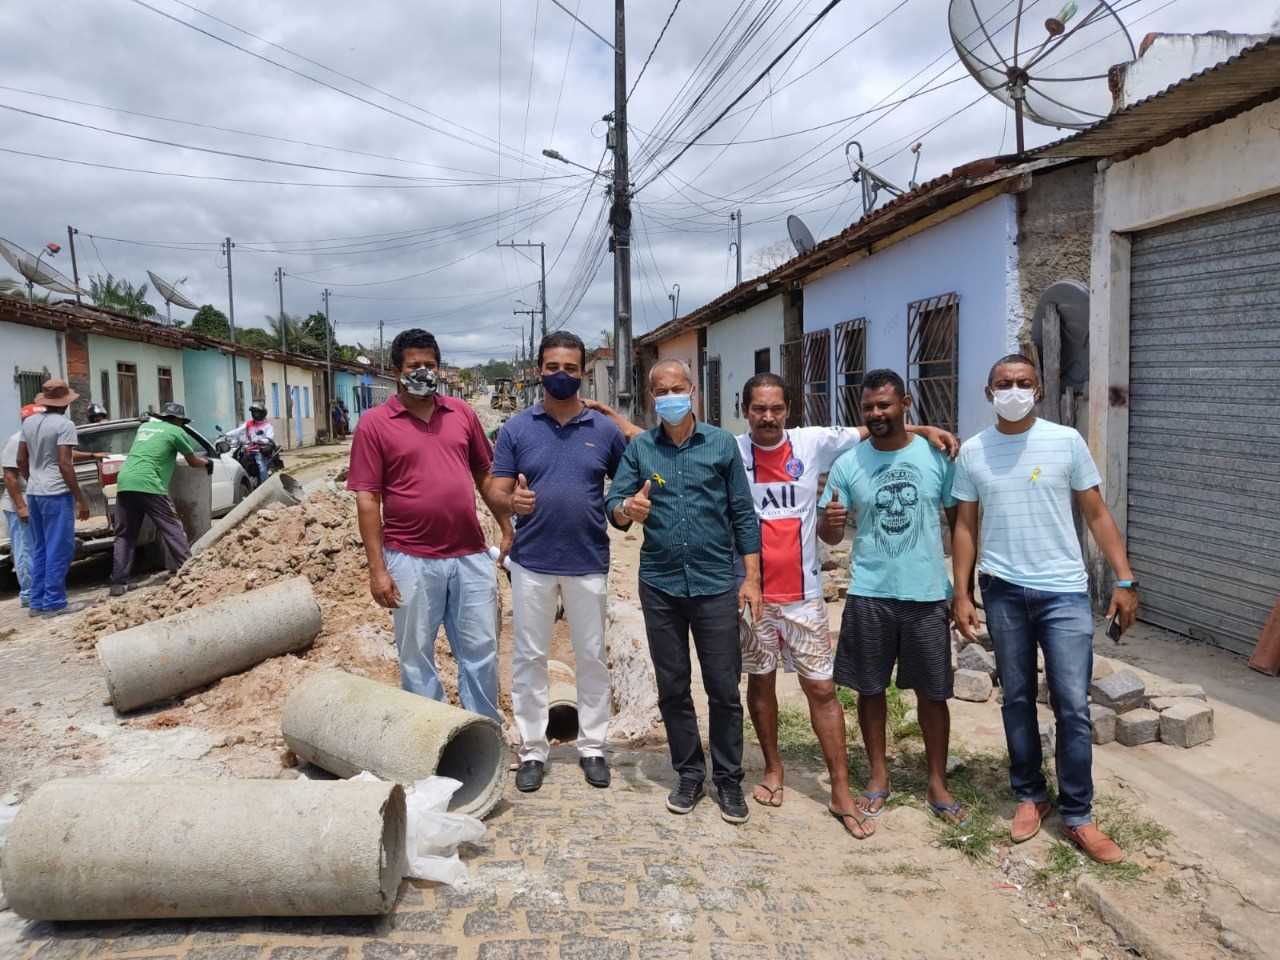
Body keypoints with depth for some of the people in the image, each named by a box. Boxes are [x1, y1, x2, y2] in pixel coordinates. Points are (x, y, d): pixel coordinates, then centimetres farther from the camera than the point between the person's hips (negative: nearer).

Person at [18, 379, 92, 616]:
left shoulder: (29, 422, 10)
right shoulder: (64, 424, -13)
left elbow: (21, 460, 14)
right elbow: (64, 464, -18)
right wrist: (81, 498, -14)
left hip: (33, 494, 8)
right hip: (56, 494, -8)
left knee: (40, 550, 14)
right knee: (59, 550, -3)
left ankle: (38, 602, 17)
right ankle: (54, 603, -1)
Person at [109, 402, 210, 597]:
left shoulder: (144, 426, 24)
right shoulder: (175, 431, 7)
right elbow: (193, 461, 17)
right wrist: (207, 462, 37)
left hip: (124, 484, 6)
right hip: (149, 485, -6)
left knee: (124, 535, 12)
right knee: (173, 530, 2)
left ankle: (118, 583, 9)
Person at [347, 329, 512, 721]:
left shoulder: (462, 413, 8)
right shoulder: (374, 423, -3)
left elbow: (485, 476, 15)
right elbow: (367, 499, -5)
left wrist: (509, 529, 11)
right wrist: (377, 568, -10)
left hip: (471, 555, 3)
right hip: (412, 561, -3)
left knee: (481, 650, 11)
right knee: (416, 656, 9)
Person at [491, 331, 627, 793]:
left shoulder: (604, 429, 1)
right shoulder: (516, 428, -1)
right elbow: (497, 493, -2)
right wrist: (514, 501, -25)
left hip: (589, 563, 1)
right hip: (532, 562, 0)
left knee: (591, 657, 10)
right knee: (529, 657, 8)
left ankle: (593, 747, 25)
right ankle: (532, 750, 22)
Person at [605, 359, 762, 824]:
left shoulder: (721, 444, 1)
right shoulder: (639, 448, 5)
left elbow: (743, 514, 2)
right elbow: (613, 503, -1)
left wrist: (752, 577, -3)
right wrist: (627, 510, -25)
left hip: (716, 584, -1)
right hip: (660, 584, 2)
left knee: (724, 688, 4)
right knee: (672, 687, 11)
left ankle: (728, 779, 21)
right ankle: (689, 773, 28)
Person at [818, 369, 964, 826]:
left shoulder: (936, 456, -2)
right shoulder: (848, 463, -1)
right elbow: (831, 536, 2)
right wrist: (828, 523, -23)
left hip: (928, 595, 0)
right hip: (869, 595, 1)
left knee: (932, 692, 9)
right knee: (870, 689, 10)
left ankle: (937, 784, 26)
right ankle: (879, 776, 29)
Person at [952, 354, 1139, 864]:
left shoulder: (1066, 441, -2)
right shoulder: (972, 452, 2)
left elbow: (1097, 514, 2)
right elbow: (965, 527, 6)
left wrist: (1125, 580, -4)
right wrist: (961, 594, 2)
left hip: (1064, 591, -1)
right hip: (1003, 591, 2)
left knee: (1073, 706, -1)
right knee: (1017, 699, 11)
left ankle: (1078, 817, 13)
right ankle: (1029, 795, 28)